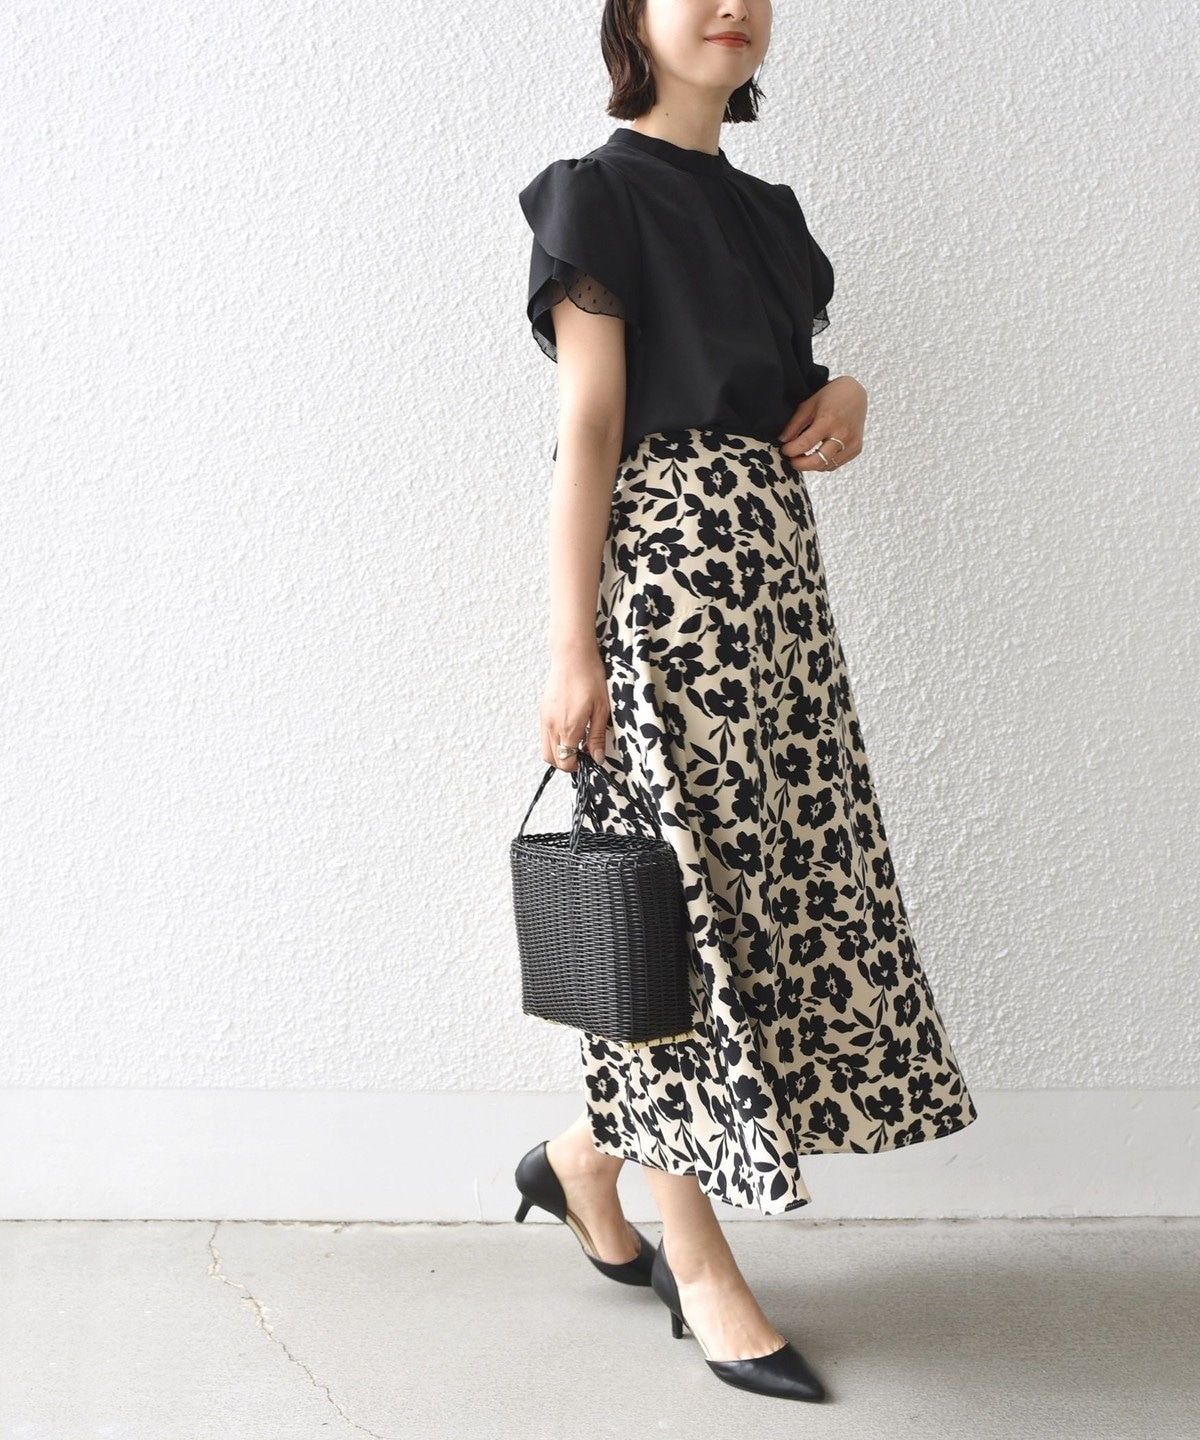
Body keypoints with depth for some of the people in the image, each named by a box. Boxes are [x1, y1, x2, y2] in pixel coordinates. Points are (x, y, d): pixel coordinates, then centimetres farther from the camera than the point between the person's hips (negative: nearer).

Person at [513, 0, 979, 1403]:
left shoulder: (763, 207, 20)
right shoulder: (601, 191, -2)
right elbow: (589, 429, -11)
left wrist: (841, 397, 1)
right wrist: (572, 652, -17)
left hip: (776, 569, 8)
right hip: (659, 568, -8)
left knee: (774, 882, 7)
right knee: (689, 894, -3)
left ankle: (586, 1153, 26)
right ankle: (698, 1262, 10)